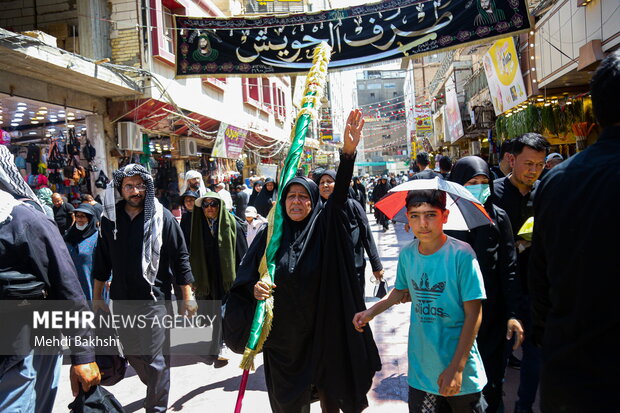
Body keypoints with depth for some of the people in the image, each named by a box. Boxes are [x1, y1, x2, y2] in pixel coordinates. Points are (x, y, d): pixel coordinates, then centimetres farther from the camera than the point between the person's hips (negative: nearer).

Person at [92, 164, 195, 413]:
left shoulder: (162, 217, -9)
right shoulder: (110, 218, 3)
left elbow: (180, 257, -6)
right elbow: (102, 260, 12)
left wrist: (187, 297, -6)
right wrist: (97, 296, 14)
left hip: (155, 299, -5)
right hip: (122, 299, 5)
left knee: (156, 359, 1)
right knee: (133, 354, 18)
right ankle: (156, 389, 44)